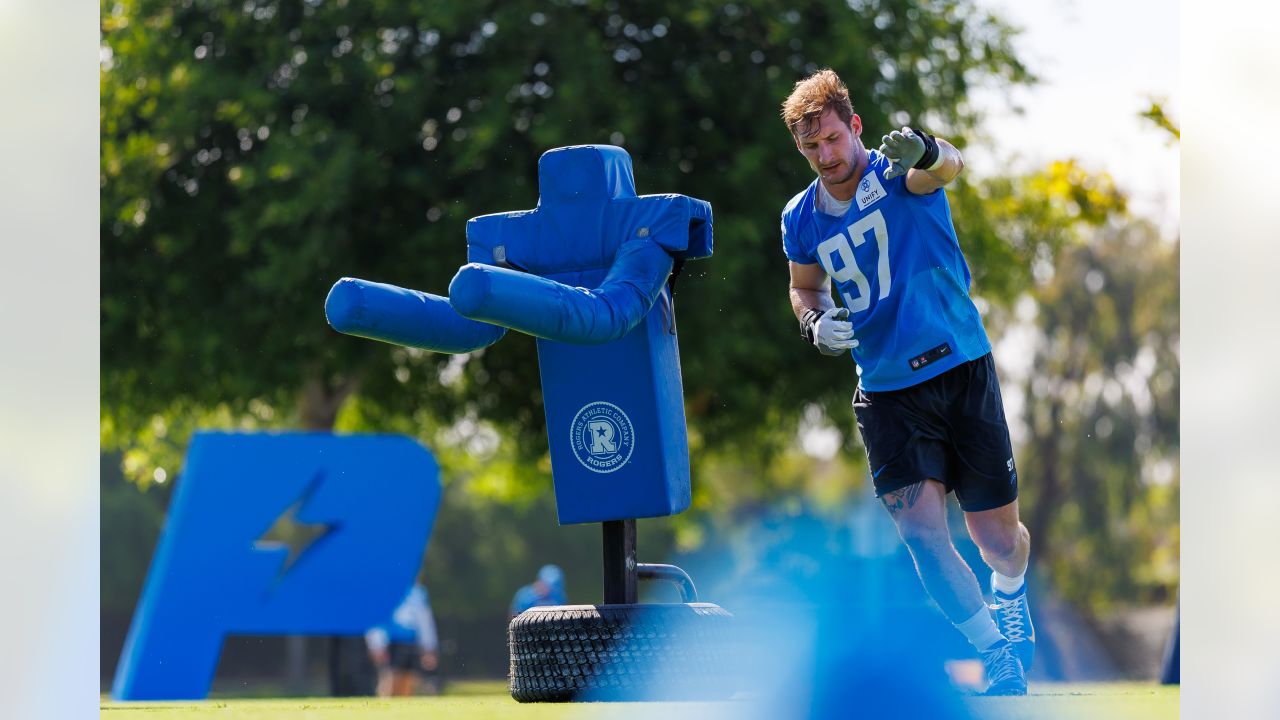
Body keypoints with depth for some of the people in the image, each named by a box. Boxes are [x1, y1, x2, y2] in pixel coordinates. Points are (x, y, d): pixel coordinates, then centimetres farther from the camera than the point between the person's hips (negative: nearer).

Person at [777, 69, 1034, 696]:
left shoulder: (901, 173, -9)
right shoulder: (801, 219, 4)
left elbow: (947, 167, -33)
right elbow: (804, 288, 22)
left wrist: (929, 152, -58)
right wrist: (814, 321, -2)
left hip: (961, 369, -2)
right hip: (886, 391, 2)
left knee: (999, 538, 5)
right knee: (921, 528, -16)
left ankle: (1009, 598, 42)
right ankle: (998, 655, 1)